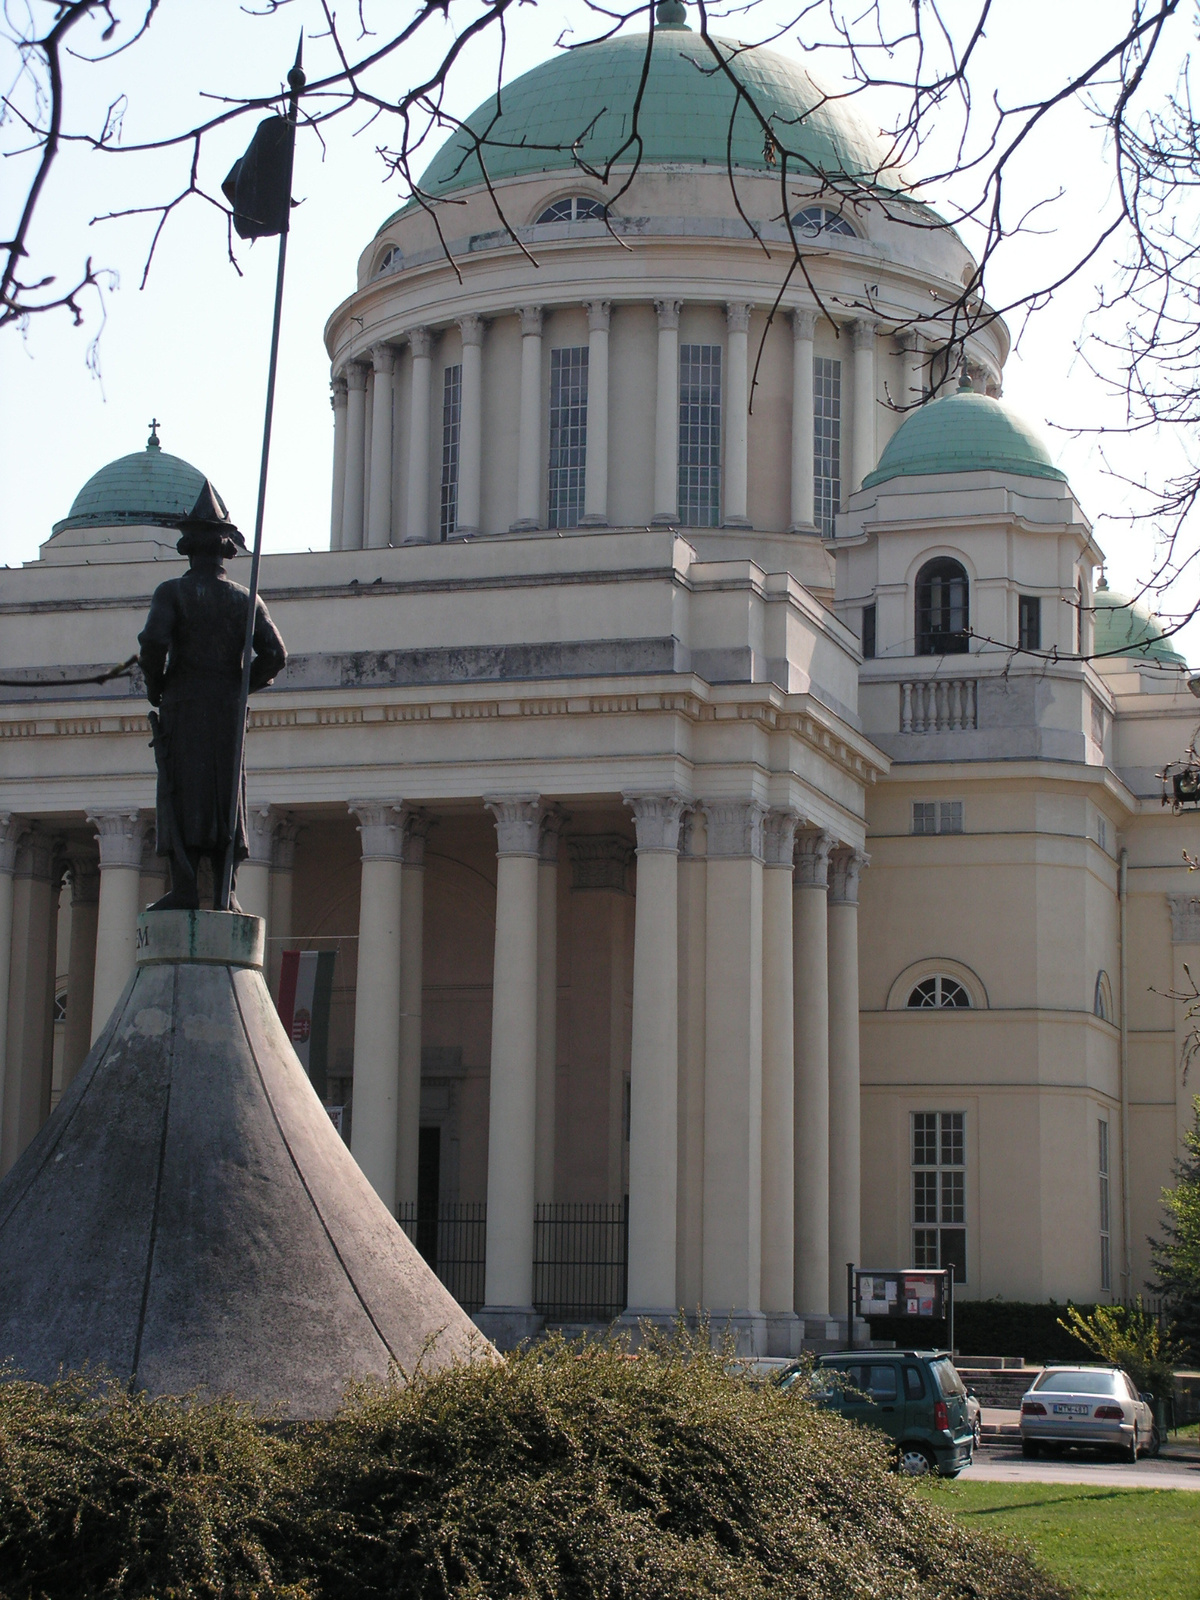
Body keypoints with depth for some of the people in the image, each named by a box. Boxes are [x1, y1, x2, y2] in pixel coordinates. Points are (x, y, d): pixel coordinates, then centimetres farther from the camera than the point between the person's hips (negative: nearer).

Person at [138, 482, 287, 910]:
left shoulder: (172, 592, -2)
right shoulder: (243, 598, 8)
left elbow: (153, 642, -16)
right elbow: (274, 655, -1)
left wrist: (154, 688, 0)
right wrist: (241, 687, 13)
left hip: (181, 703, -3)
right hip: (227, 710, 3)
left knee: (182, 795, -4)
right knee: (225, 798, 5)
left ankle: (185, 888, -12)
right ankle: (225, 894, 1)